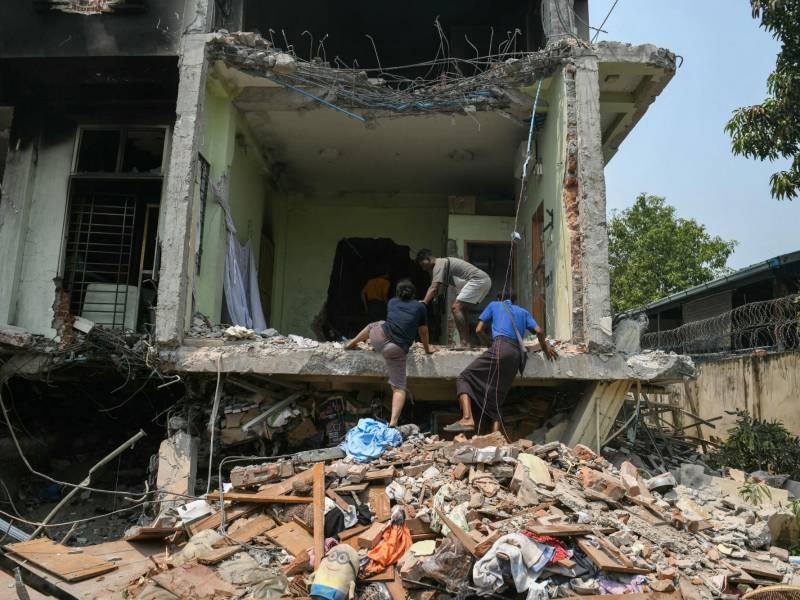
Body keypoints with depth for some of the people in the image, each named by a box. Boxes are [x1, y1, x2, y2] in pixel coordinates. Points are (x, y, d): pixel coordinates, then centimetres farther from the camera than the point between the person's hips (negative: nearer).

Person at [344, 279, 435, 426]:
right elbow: (423, 332, 19)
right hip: (396, 350, -3)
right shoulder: (420, 307, 11)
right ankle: (393, 422, -14)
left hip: (379, 337, 3)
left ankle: (352, 343, 54)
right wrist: (427, 348, 38)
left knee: (374, 324, 39)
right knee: (399, 387, 1)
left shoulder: (392, 302, 19)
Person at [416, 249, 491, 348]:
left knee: (456, 307, -14)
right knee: (461, 309, 15)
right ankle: (466, 343, 13)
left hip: (478, 280, -11)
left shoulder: (439, 264, -8)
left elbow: (434, 288, -20)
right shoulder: (443, 263, 23)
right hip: (484, 281, 11)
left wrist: (422, 303, -26)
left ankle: (463, 343, -19)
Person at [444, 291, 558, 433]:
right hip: (517, 354, 5)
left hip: (500, 347, -5)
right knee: (497, 398, 7)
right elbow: (539, 331, 16)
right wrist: (545, 347, 33)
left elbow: (479, 330, 17)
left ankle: (467, 419, -24)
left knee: (465, 378, -3)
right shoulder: (523, 312, 31)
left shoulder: (494, 305, 23)